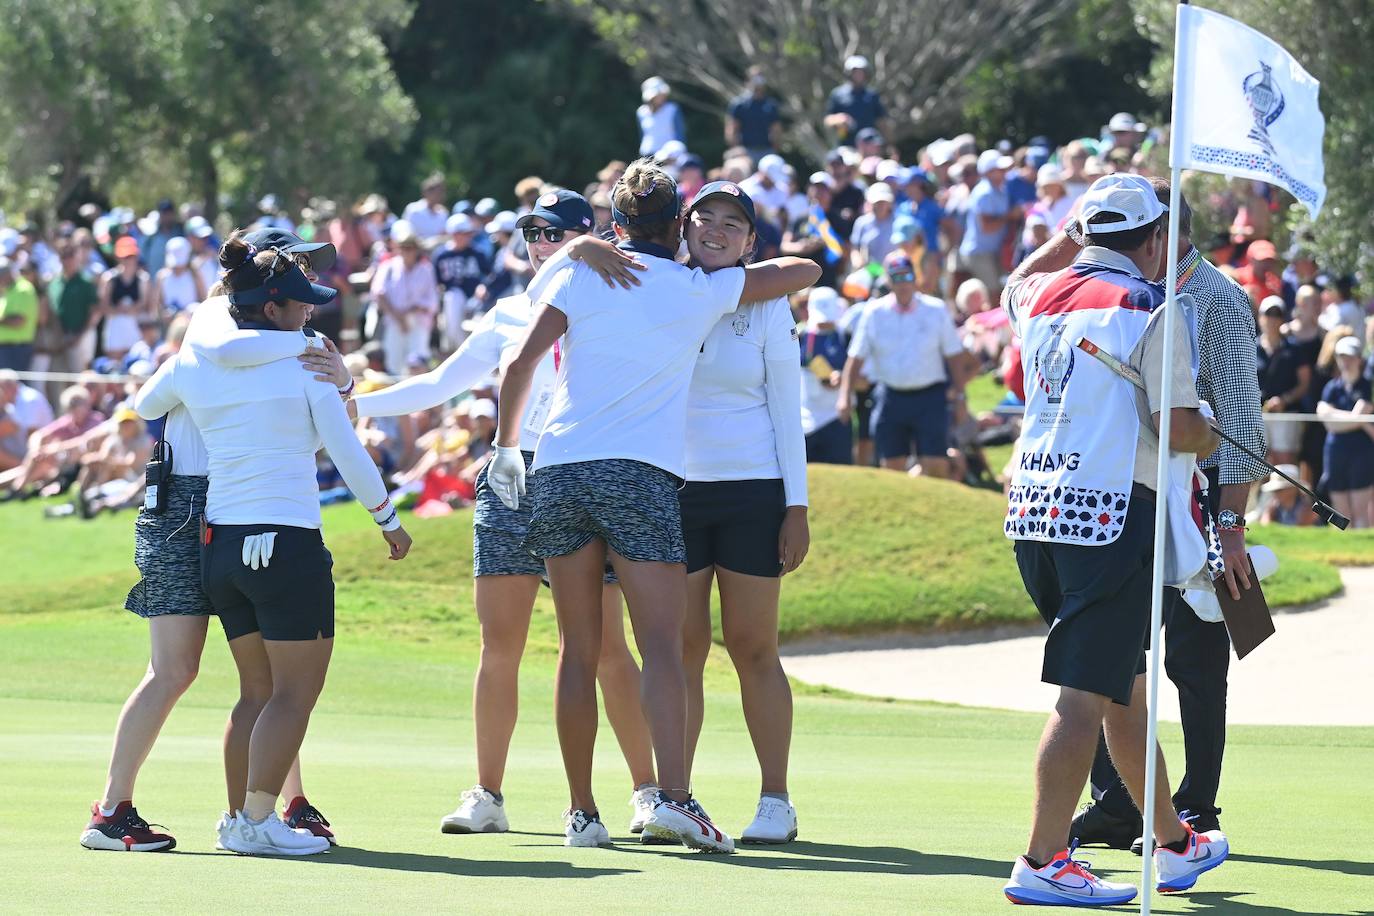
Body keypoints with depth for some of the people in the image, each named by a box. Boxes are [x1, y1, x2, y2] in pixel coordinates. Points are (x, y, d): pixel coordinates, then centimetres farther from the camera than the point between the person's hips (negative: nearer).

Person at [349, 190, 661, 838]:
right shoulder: (509, 315, 13)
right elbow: (440, 385, 13)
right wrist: (349, 402, 5)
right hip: (509, 482, 4)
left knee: (605, 647, -7)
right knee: (498, 646, 0)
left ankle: (649, 791, 1)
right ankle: (486, 797, 6)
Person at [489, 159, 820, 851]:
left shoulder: (581, 273, 8)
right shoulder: (702, 291, 8)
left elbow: (520, 365, 2)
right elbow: (805, 271, 20)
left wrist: (506, 448, 14)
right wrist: (748, 266, 38)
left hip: (559, 470, 2)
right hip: (642, 474, -2)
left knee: (578, 652, 7)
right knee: (662, 648, -10)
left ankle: (581, 812, 7)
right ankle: (672, 798, -27)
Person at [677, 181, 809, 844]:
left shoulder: (765, 306, 4)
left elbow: (786, 410, 3)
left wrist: (796, 507, -2)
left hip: (752, 490, -1)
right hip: (672, 490, 1)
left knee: (753, 647, -2)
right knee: (682, 647, -1)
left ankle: (776, 801, 3)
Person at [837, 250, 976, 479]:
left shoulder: (936, 310, 1)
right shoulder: (874, 313, 3)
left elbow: (955, 357, 6)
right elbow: (856, 358, 4)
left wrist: (958, 393, 1)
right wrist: (845, 395, -6)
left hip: (929, 398, -1)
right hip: (890, 398, 1)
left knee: (935, 464, -9)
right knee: (892, 465, 4)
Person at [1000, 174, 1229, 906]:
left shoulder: (1039, 296, 11)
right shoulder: (1150, 309, -8)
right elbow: (1180, 427, -13)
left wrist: (1082, 229, 42)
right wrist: (1209, 438, 8)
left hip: (1034, 510, 8)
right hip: (1110, 514, -8)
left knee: (1126, 687, 19)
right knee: (1086, 695, -8)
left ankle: (1174, 844, 30)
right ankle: (1042, 863, -12)